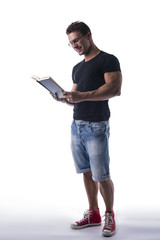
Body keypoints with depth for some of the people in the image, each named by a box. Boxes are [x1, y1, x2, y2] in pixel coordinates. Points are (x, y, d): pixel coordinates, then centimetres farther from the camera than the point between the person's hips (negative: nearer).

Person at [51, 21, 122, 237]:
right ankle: (93, 214, 22)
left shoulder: (108, 60, -2)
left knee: (101, 176, -5)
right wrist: (64, 98, 2)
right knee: (87, 172, 10)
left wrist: (82, 96, -23)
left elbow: (115, 89, -16)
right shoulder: (77, 68, 22)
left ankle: (110, 215, 15)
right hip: (77, 125, 7)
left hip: (96, 126, -7)